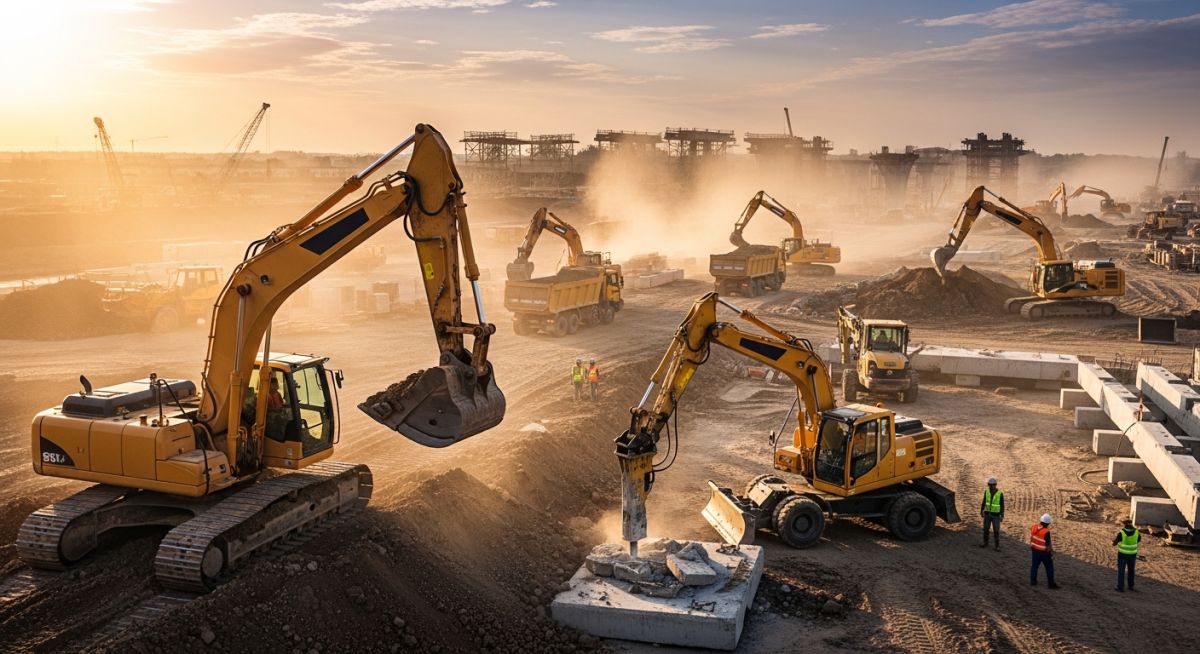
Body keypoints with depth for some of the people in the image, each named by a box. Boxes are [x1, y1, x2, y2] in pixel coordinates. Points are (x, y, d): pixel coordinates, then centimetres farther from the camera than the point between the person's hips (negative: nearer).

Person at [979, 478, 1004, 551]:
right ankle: (985, 543, 26)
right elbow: (984, 502, 7)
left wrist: (1002, 516, -11)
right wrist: (981, 511, 9)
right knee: (985, 529, 10)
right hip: (987, 514, 3)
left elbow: (1002, 505, -9)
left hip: (996, 515, -3)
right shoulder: (986, 492, -4)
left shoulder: (1000, 494, -14)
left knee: (996, 531, -3)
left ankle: (997, 546, 8)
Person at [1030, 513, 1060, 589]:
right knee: (1049, 568, 10)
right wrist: (1052, 553, -9)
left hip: (1035, 550, 6)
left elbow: (1031, 538, 7)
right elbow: (1048, 545, -21)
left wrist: (1030, 546, 22)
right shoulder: (1046, 532, -27)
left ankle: (1033, 581, 25)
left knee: (1034, 565, 18)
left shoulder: (1034, 527, -8)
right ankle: (1051, 584, 16)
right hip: (1044, 552, -6)